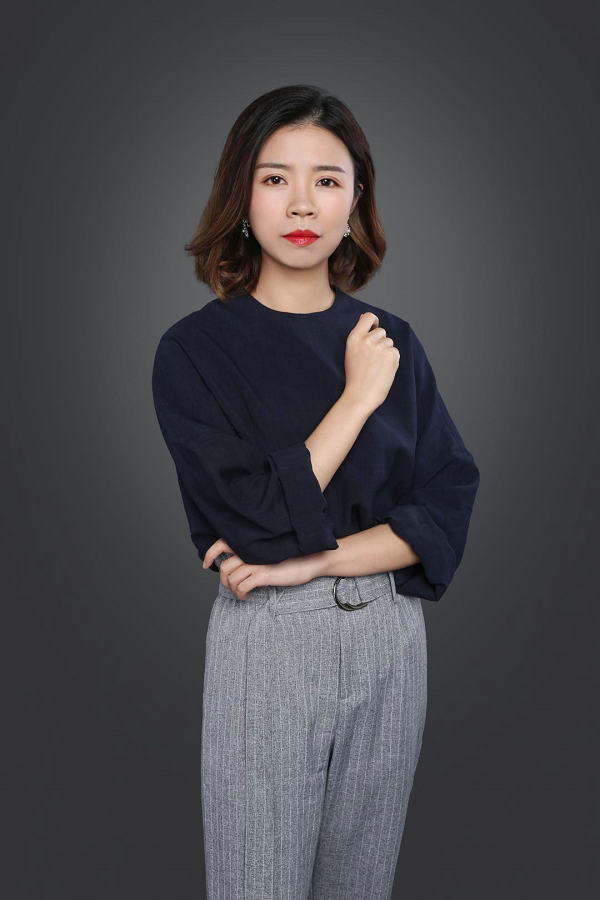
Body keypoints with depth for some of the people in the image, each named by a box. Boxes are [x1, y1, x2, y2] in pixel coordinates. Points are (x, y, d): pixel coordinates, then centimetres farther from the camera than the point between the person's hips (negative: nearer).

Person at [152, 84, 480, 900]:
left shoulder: (390, 341, 5)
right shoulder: (196, 349, -7)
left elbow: (448, 505, -2)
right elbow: (262, 522, -16)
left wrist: (317, 561, -14)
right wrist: (358, 396, -12)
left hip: (392, 638, 4)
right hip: (267, 644, -4)